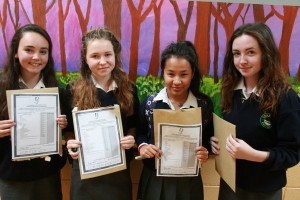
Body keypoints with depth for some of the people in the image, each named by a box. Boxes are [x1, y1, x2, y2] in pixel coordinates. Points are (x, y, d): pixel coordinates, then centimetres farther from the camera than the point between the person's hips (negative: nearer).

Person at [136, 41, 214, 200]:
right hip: (154, 180, 1)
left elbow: (209, 139, 3)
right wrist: (142, 146, -15)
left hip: (189, 181, 0)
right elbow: (140, 134, 4)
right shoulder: (149, 103, -8)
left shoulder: (204, 104, -8)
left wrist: (206, 153, -16)